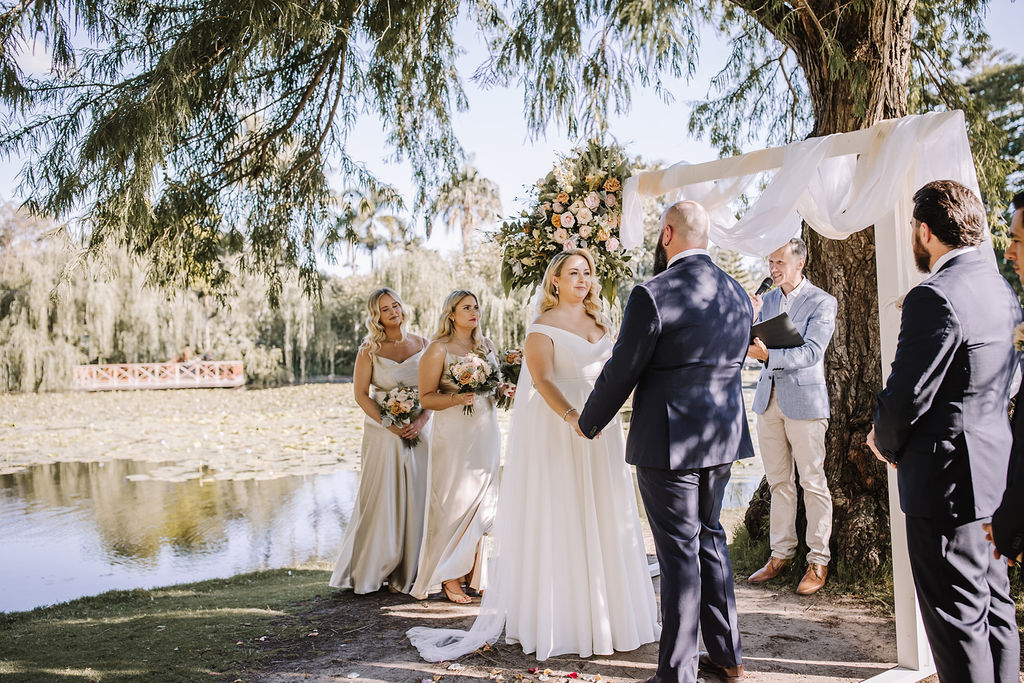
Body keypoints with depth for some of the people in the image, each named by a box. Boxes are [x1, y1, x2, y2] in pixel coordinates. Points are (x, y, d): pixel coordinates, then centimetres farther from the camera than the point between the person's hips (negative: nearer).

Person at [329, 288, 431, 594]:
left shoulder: (420, 344, 5)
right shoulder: (370, 349, -2)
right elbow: (360, 394, -4)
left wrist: (421, 420, -10)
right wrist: (390, 424, -13)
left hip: (416, 432, 3)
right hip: (381, 434, -3)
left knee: (413, 500, 4)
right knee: (379, 500, 0)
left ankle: (406, 572, 16)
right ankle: (368, 572, 13)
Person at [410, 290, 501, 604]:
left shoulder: (486, 346, 13)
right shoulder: (438, 349, -4)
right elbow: (425, 398, -7)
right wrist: (456, 398, -22)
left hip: (486, 433, 6)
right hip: (454, 435, -6)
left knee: (483, 503, 7)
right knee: (455, 504, -3)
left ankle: (475, 574, 16)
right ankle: (449, 578, 7)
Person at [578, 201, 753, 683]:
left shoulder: (652, 295, -16)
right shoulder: (739, 295, 7)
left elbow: (621, 372, -11)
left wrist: (588, 423, 4)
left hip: (668, 441, -7)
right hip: (722, 439, 7)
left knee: (679, 551, 0)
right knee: (710, 537, 20)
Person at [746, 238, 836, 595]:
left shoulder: (822, 302, -5)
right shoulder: (765, 300, 11)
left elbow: (811, 351, -17)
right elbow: (755, 347, 9)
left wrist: (769, 355, -30)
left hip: (804, 400, -5)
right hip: (768, 399, 5)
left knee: (812, 482, 1)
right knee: (778, 481, 11)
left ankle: (818, 561, 10)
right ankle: (781, 553, 21)